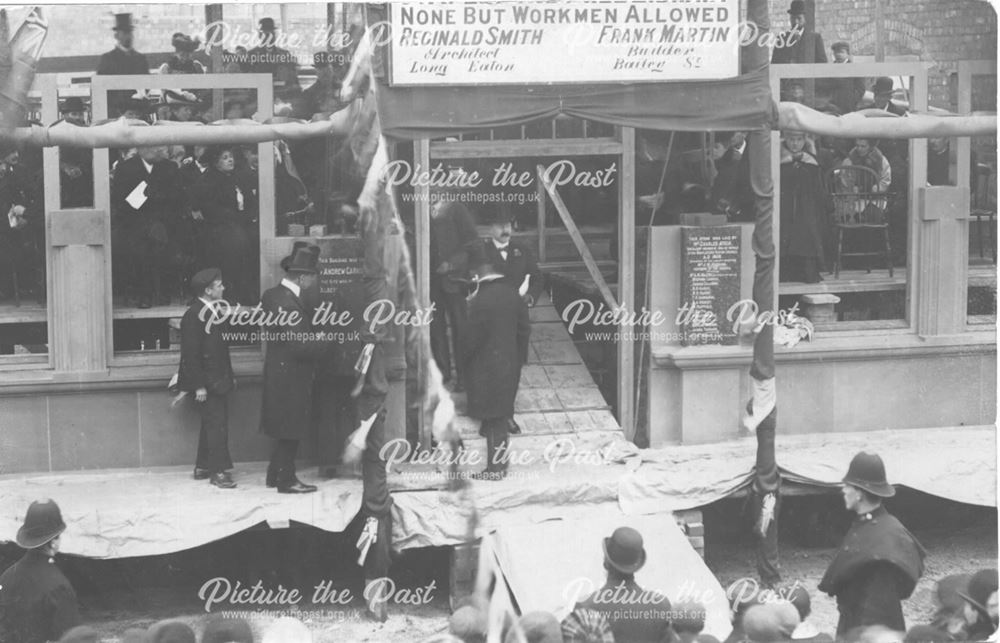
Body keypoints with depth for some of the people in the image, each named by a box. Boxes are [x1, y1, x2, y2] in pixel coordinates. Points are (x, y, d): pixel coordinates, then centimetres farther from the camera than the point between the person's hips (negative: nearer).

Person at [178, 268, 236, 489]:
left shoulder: (214, 311, 11)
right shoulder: (194, 316, -17)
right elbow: (191, 354, -18)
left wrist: (229, 376, 18)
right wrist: (199, 386, -20)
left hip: (218, 380, 9)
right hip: (206, 382, -9)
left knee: (212, 423, 15)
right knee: (217, 425, -9)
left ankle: (203, 467, 24)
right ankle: (218, 471, -6)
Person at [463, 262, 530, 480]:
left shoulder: (480, 301, -18)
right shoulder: (513, 295, 2)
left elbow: (472, 336, -15)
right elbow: (524, 329, 8)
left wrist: (465, 356, 2)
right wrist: (520, 357, 17)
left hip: (487, 366, -6)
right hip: (511, 363, 6)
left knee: (494, 416, -2)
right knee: (502, 412, 18)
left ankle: (496, 467, 0)